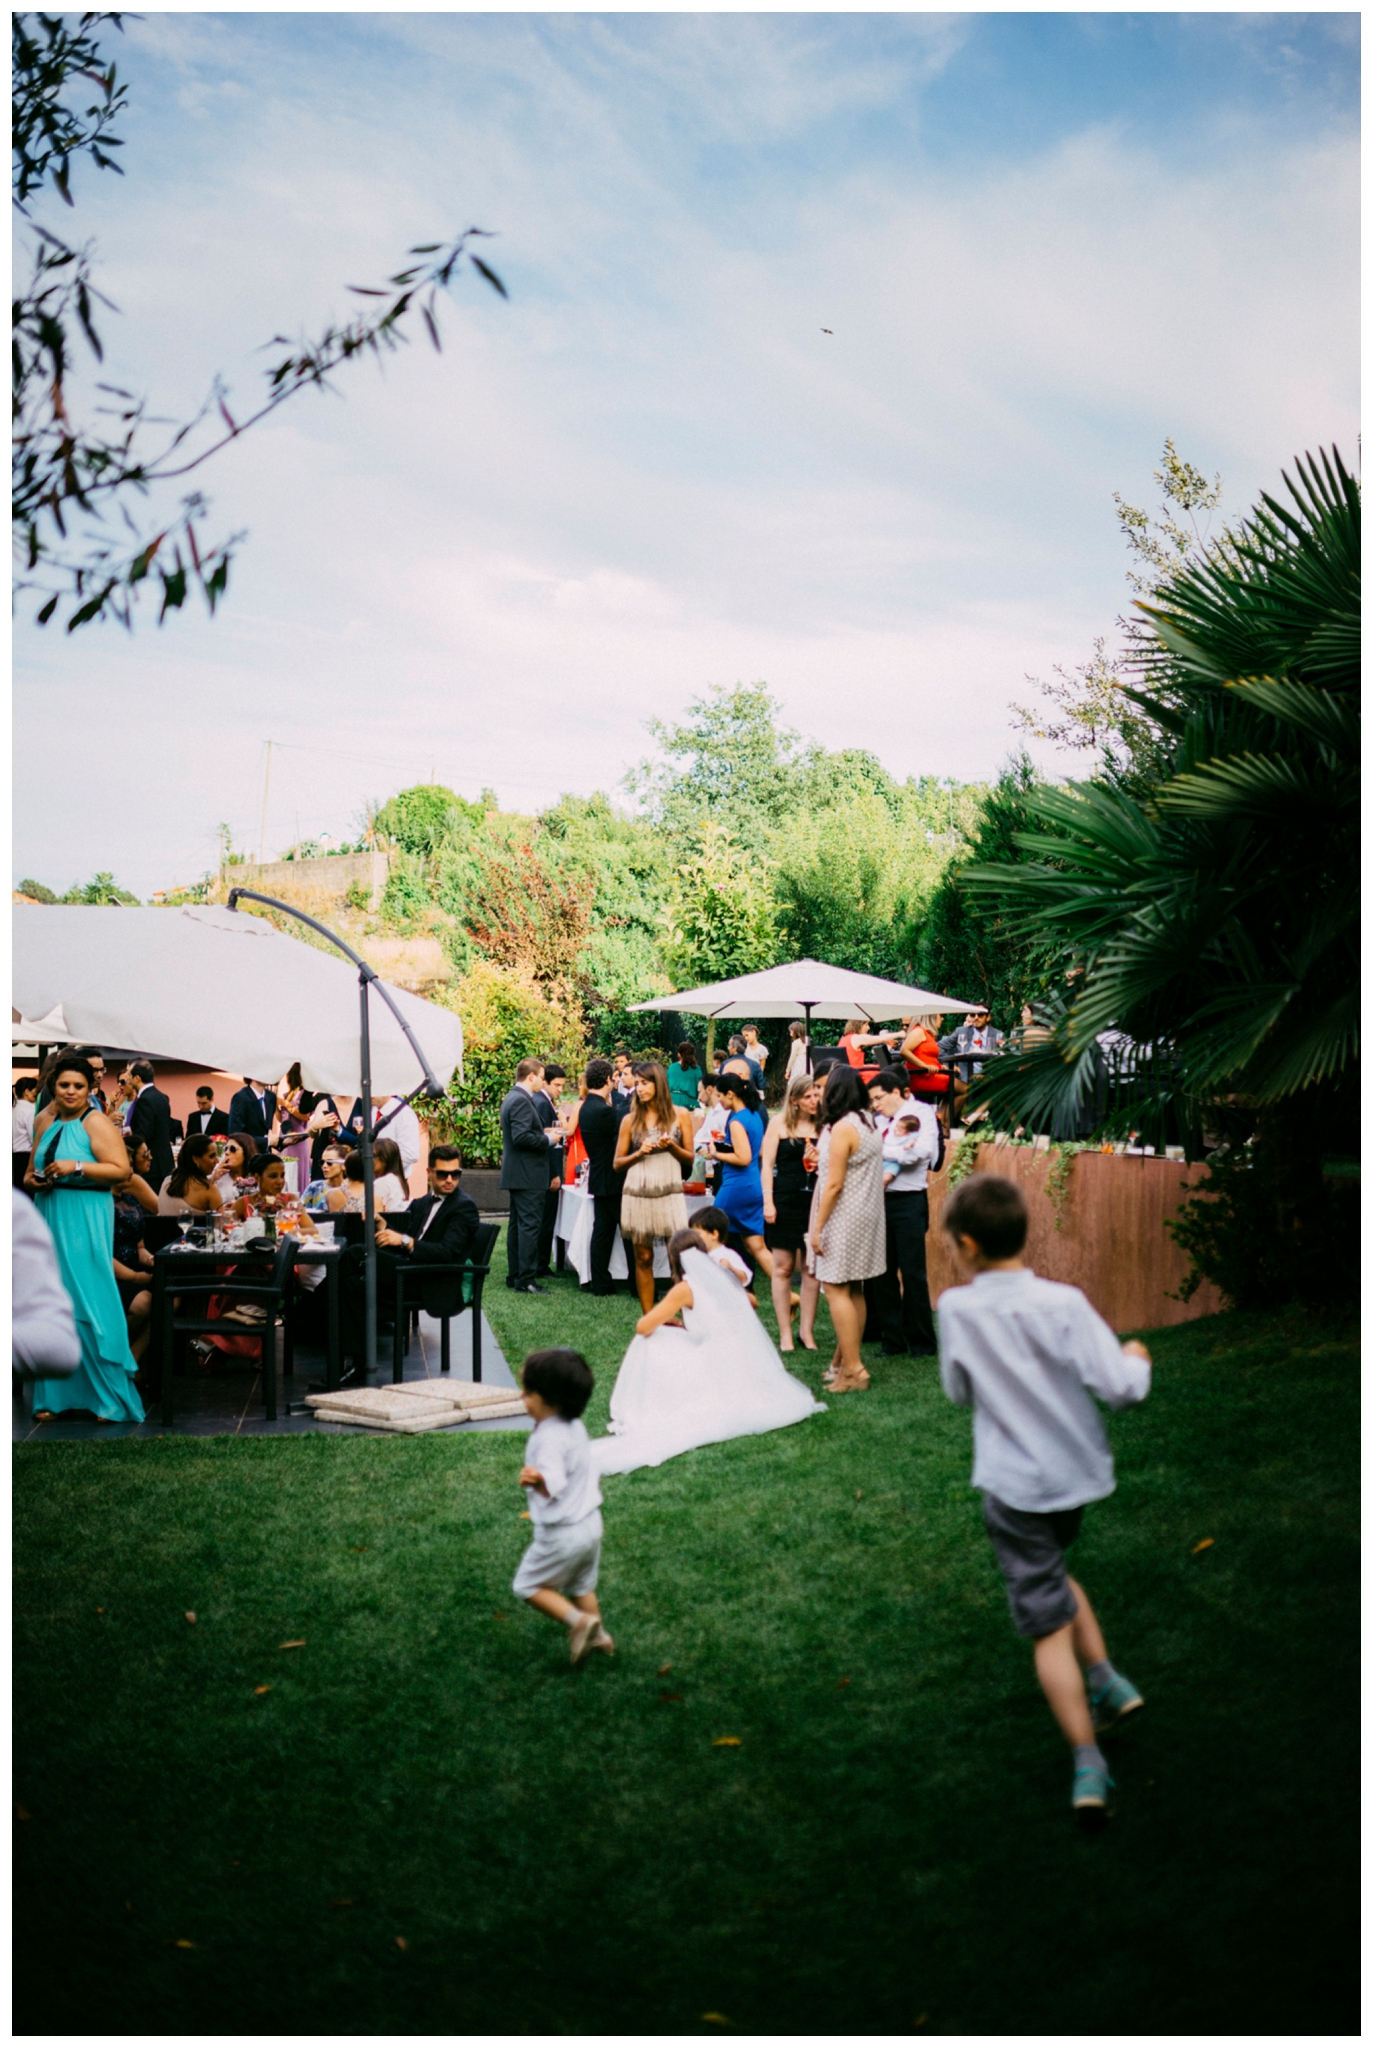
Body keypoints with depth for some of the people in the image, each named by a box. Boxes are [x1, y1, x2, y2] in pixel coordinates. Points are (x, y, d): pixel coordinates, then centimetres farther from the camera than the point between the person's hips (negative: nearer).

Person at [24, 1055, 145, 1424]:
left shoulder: (95, 1123, -6)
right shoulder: (45, 1123, 15)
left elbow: (121, 1169, -14)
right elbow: (30, 1172, 22)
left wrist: (75, 1167, -22)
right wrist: (33, 1181, 0)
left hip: (85, 1220, -6)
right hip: (48, 1219, 7)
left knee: (90, 1301, -8)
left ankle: (110, 1397, -2)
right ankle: (53, 1395, 16)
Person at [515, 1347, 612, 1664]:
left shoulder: (549, 1438, -27)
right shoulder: (575, 1426, 2)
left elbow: (555, 1480, -40)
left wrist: (538, 1480, -60)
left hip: (562, 1534, -9)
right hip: (590, 1523, 9)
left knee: (528, 1585, 8)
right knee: (581, 1586, 25)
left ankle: (579, 1621, -1)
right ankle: (597, 1636, 33)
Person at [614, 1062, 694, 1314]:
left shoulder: (680, 1115, 4)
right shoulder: (631, 1120, 5)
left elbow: (690, 1159, 8)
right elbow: (618, 1163, 8)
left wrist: (672, 1146, -10)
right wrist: (639, 1153, -9)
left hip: (670, 1193, -1)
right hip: (637, 1195, 1)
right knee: (643, 1258, 4)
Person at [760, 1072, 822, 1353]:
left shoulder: (824, 1126, 7)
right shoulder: (780, 1122, 1)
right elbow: (767, 1163, 0)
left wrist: (820, 1161, -9)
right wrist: (768, 1202, -8)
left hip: (814, 1201, 2)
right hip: (785, 1200, -2)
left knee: (811, 1268, 3)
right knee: (783, 1267, 1)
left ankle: (807, 1330, 13)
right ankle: (785, 1334, 9)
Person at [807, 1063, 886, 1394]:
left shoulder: (842, 1128, -17)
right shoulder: (867, 1122, 11)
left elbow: (834, 1184, -19)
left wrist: (817, 1227, -15)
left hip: (845, 1218, -9)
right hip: (867, 1215, 9)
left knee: (836, 1289, -7)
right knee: (854, 1291, 13)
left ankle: (852, 1368, -9)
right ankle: (848, 1359, 19)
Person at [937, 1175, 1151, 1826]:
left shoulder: (956, 1309, -12)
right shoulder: (1064, 1303, -14)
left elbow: (960, 1392, 2)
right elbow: (1121, 1388, -16)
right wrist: (1136, 1360, 5)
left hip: (1013, 1485, -2)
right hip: (1077, 1474, 2)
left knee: (1049, 1624, 5)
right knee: (1052, 1571, 31)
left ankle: (1089, 1765, 2)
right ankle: (1106, 1680, 23)